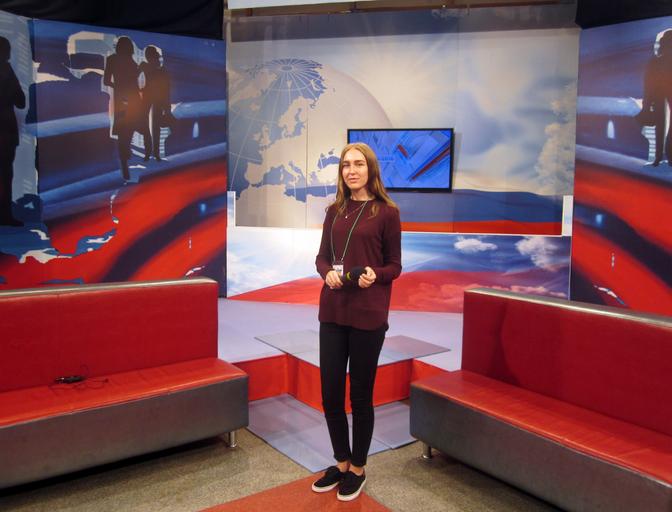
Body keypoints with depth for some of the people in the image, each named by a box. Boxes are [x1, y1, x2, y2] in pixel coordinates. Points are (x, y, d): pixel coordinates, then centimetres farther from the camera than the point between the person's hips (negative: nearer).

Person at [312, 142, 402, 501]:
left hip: (368, 315, -4)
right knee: (330, 393, 9)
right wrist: (327, 273, -10)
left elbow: (395, 266, 0)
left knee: (360, 394, 8)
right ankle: (341, 462, 31)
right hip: (332, 312, 4)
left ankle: (358, 468, 28)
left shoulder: (386, 212, -3)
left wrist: (374, 275, -21)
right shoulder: (335, 211, 9)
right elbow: (321, 256, 11)